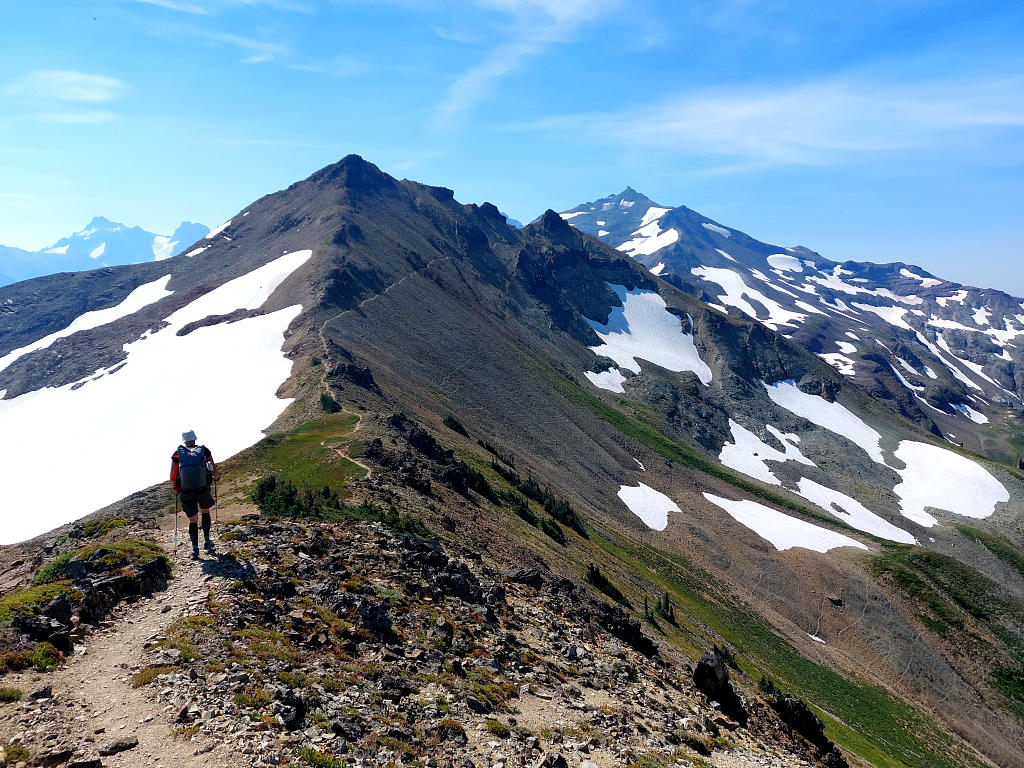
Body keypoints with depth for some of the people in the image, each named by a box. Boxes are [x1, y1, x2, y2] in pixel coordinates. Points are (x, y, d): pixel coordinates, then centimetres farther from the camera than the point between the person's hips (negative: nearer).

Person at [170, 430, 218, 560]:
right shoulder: (204, 450, 5)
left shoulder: (178, 453, 6)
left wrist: (175, 486, 23)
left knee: (192, 520, 11)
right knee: (205, 512, 26)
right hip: (203, 490, 0)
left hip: (186, 492, 0)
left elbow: (172, 477, 4)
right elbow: (214, 470, 9)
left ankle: (195, 549, 3)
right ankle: (207, 542, 26)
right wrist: (214, 477, 30)